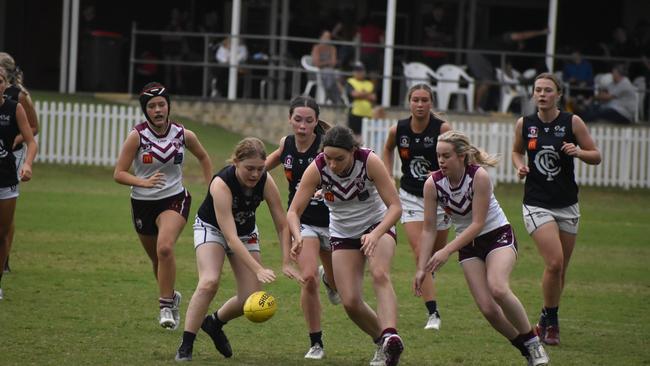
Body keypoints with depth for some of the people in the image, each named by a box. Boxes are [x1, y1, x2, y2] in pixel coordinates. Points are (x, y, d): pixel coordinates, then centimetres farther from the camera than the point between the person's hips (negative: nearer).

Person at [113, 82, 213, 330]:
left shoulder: (183, 135, -7)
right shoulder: (137, 136, -12)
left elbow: (203, 157, 15)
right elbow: (119, 173, -14)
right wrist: (144, 182, -31)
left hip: (174, 200, -1)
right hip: (143, 204, 1)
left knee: (165, 248, -27)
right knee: (157, 259, 14)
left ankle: (166, 305, -18)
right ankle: (172, 297, 42)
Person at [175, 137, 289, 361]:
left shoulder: (265, 181, -25)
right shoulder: (221, 184, -37)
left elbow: (282, 226, -16)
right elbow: (230, 237, -42)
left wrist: (288, 264, -28)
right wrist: (258, 270, -50)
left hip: (246, 231, 4)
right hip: (211, 227, -4)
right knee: (209, 283, -30)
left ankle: (214, 323, 26)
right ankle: (185, 347, -20)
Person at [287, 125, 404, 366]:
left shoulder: (370, 161, -27)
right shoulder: (317, 169, -22)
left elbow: (395, 206, -26)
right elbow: (293, 211, -21)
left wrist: (375, 235, -43)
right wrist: (298, 236, -43)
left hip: (378, 226, -3)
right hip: (343, 234, 3)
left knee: (380, 275, -32)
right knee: (350, 302, -8)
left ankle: (390, 337, -48)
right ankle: (383, 344, 16)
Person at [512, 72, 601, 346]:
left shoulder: (572, 122, -4)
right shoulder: (524, 124, 0)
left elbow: (596, 157, 2)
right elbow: (517, 151, 18)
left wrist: (578, 152, -18)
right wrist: (520, 166, -3)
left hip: (567, 205, 2)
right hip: (537, 205, -2)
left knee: (561, 270, 8)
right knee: (554, 262, -17)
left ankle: (548, 320, 29)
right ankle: (550, 321, 2)